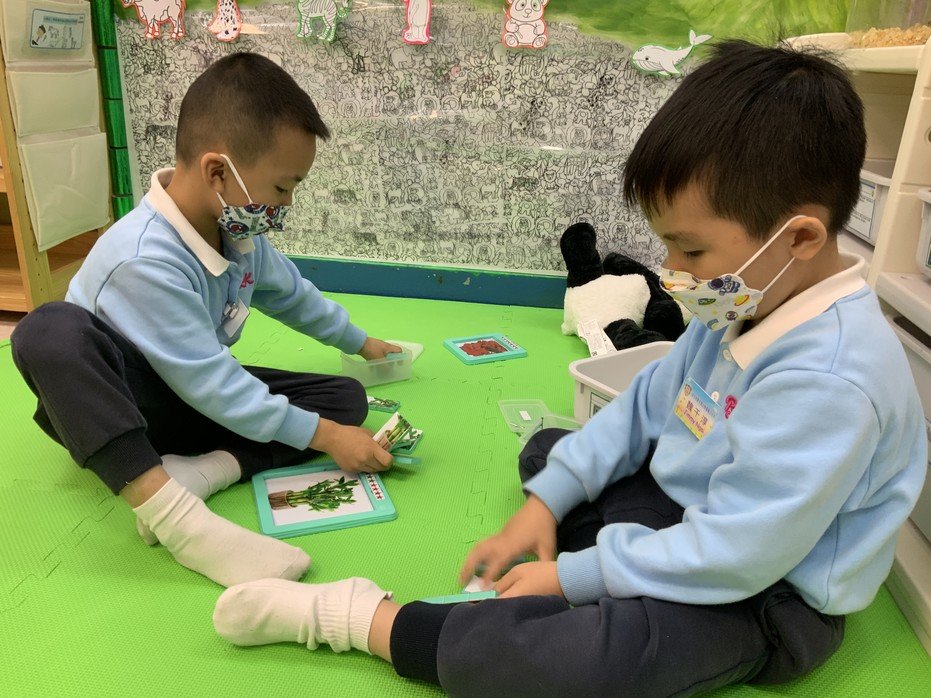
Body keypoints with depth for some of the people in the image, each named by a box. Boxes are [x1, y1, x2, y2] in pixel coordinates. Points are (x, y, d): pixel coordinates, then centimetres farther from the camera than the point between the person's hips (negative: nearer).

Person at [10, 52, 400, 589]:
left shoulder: (239, 232, -8)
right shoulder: (144, 260, -32)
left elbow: (292, 293, 12)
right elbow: (209, 384, -30)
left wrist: (359, 342, 24)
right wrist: (322, 435, -26)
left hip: (196, 393, 7)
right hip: (110, 403, -6)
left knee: (345, 398, -9)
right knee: (51, 332, -41)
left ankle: (201, 471, -28)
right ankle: (175, 515, -46)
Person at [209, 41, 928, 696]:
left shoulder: (830, 380, -33)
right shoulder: (748, 301, -3)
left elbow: (735, 555, -30)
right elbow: (648, 401, 4)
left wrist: (570, 577, -19)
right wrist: (546, 503, -2)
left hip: (765, 596, -9)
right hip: (683, 510, 10)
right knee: (545, 449, 26)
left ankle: (370, 621, -14)